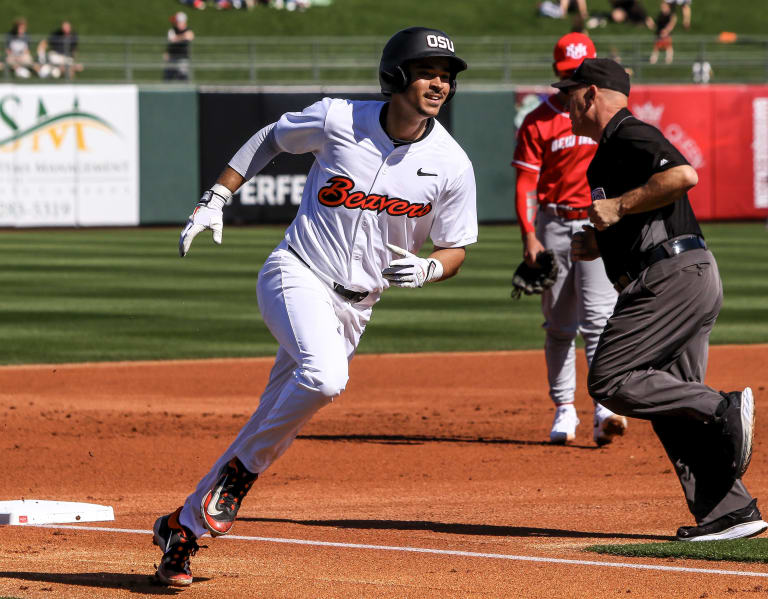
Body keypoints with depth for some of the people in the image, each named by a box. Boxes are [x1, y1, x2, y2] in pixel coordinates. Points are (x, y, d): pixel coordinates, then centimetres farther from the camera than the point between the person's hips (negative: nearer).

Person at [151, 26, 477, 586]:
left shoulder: (452, 165, -5)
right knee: (325, 375, -33)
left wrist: (427, 268, -18)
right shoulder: (337, 120, -10)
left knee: (276, 424, 5)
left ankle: (185, 525, 20)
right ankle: (243, 470, -10)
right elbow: (271, 139, 9)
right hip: (295, 275, -4)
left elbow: (456, 250, 5)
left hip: (354, 305, 4)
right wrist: (215, 199, 3)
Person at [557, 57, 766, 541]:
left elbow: (683, 175, -24)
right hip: (696, 282, 11)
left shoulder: (631, 135, -7)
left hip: (673, 277, -11)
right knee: (673, 401, 7)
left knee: (610, 380, -13)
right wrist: (595, 242, 15)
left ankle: (725, 410, -17)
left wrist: (618, 207, -17)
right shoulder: (608, 152, 26)